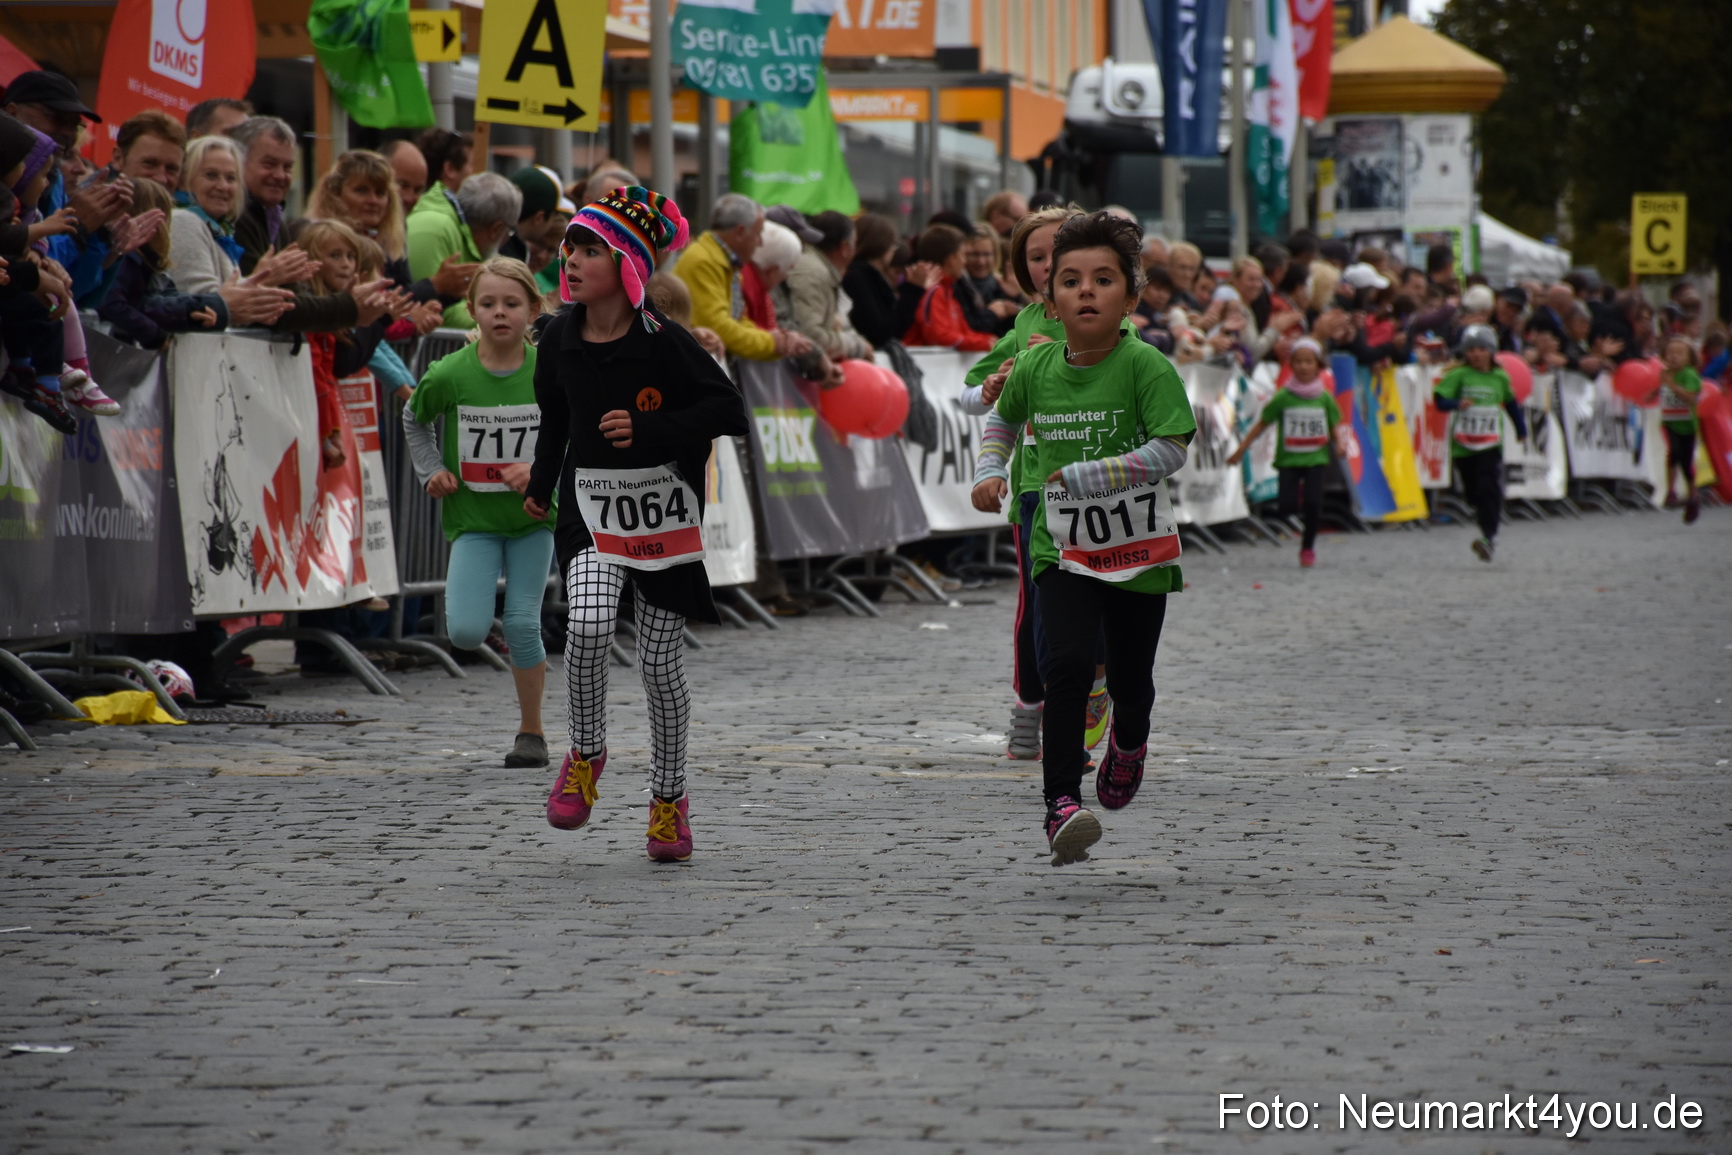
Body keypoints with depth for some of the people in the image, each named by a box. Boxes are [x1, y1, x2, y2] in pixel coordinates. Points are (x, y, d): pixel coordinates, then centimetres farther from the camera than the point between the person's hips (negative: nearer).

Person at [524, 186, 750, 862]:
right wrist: (540, 486, 22)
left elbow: (728, 410, -13)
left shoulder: (663, 342, -15)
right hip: (591, 508, 2)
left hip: (664, 514, -2)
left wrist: (650, 429, -23)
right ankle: (585, 754, 1)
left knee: (660, 662, 4)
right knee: (589, 625, -23)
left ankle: (669, 798, 23)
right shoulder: (560, 341, -1)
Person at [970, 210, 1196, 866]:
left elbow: (1170, 451, -20)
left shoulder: (1146, 366, -15)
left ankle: (1128, 742, 48)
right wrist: (989, 473, 1)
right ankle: (1061, 805, -20)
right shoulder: (1035, 368, -3)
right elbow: (1002, 421, 19)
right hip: (1062, 548, 1)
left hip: (1139, 548, -1)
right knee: (1068, 665, -19)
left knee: (1129, 681, 12)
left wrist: (1080, 476, -20)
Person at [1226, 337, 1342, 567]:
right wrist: (1240, 450, -1)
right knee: (1287, 507, -11)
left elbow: (1335, 427, 10)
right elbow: (1261, 424, 1)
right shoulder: (1283, 397, -3)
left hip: (1315, 459, 1)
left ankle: (1308, 548, 10)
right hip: (1288, 459, -1)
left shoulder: (1324, 398, 2)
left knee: (1313, 503, -12)